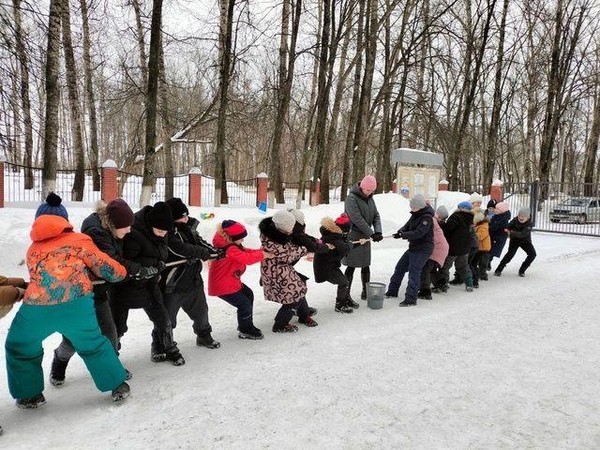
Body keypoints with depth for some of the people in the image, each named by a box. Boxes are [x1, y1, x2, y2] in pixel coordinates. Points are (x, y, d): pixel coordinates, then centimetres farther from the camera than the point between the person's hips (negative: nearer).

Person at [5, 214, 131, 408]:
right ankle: (118, 385, 30)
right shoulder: (79, 241, 15)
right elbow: (111, 271, 13)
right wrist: (122, 272, 33)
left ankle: (30, 395, 35)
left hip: (36, 307, 2)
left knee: (19, 348, 29)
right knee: (93, 346, 21)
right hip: (76, 304, -1)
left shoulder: (32, 250, 27)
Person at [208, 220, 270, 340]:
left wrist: (261, 252, -8)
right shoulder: (230, 250, -29)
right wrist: (262, 255, -17)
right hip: (223, 285, -11)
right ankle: (245, 331, 12)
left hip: (231, 282, 11)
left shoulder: (233, 246, 3)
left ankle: (245, 325, 35)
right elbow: (247, 258, -30)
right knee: (244, 304, -8)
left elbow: (246, 251, 6)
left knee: (248, 295, 22)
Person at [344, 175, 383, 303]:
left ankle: (366, 290, 29)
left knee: (366, 266, 14)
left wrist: (378, 231, -11)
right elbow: (357, 219, -22)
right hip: (353, 238, -7)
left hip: (365, 238, 7)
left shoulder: (370, 199, 10)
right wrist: (372, 233, -20)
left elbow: (376, 216, 7)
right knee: (351, 267, -6)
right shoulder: (351, 198, -15)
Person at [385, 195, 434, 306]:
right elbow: (407, 226, 7)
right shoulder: (415, 215, 9)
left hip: (423, 249, -9)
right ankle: (392, 291, 25)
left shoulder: (427, 218, -18)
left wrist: (403, 234, -29)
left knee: (414, 271, -13)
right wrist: (400, 232, -13)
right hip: (413, 247, 9)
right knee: (400, 267, 12)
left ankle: (410, 299, -9)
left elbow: (419, 233, -27)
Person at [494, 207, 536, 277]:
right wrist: (507, 230, -44)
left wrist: (511, 233, -54)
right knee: (511, 253, -20)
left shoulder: (529, 225, -28)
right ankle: (498, 270, -15)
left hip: (525, 240, 1)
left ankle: (522, 270, 9)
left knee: (532, 254, -8)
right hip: (515, 240, -1)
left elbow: (522, 234, -41)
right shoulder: (515, 220, -21)